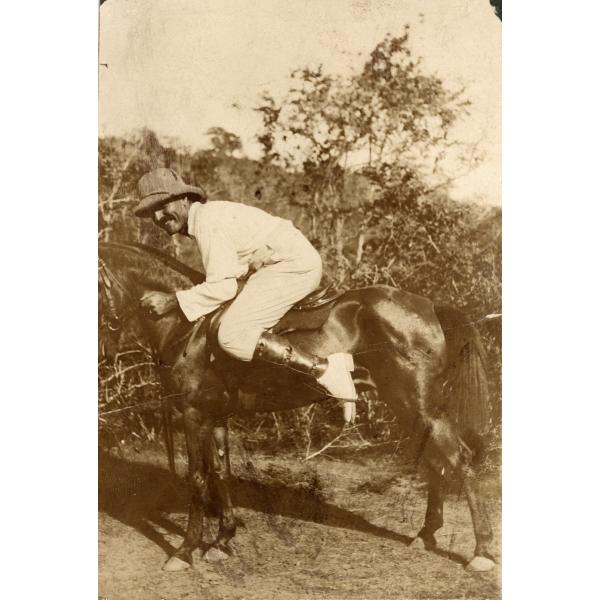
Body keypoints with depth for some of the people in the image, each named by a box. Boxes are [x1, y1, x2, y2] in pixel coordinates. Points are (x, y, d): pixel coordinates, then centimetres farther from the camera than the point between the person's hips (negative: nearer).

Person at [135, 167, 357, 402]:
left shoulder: (207, 220, -14)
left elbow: (223, 288, -18)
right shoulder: (212, 213, 17)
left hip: (292, 267, -11)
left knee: (231, 337, -19)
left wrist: (173, 300, -15)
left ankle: (324, 368, -23)